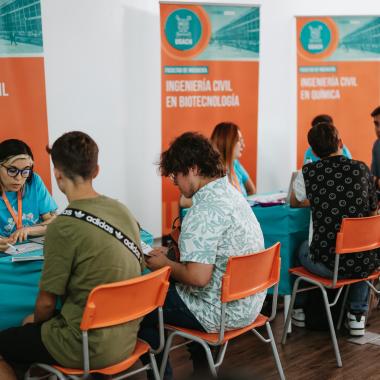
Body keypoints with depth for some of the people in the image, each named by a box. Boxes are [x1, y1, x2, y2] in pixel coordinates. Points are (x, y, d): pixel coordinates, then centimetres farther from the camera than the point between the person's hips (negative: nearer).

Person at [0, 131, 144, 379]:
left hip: (87, 347, -7)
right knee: (29, 322, 27)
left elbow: (46, 302, -13)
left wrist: (37, 324, 10)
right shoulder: (123, 211, -1)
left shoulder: (63, 227, -21)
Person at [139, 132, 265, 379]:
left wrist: (165, 264, -11)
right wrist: (171, 255, 10)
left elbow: (198, 276, -29)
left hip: (223, 312, -9)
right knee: (165, 286, 31)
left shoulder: (205, 211, -25)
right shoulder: (231, 193, 5)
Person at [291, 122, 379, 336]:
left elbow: (294, 202, 15)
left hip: (328, 263, -2)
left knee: (302, 248, 31)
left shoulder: (309, 172, -6)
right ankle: (358, 315, 33)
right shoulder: (362, 169, -1)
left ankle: (305, 310, 43)